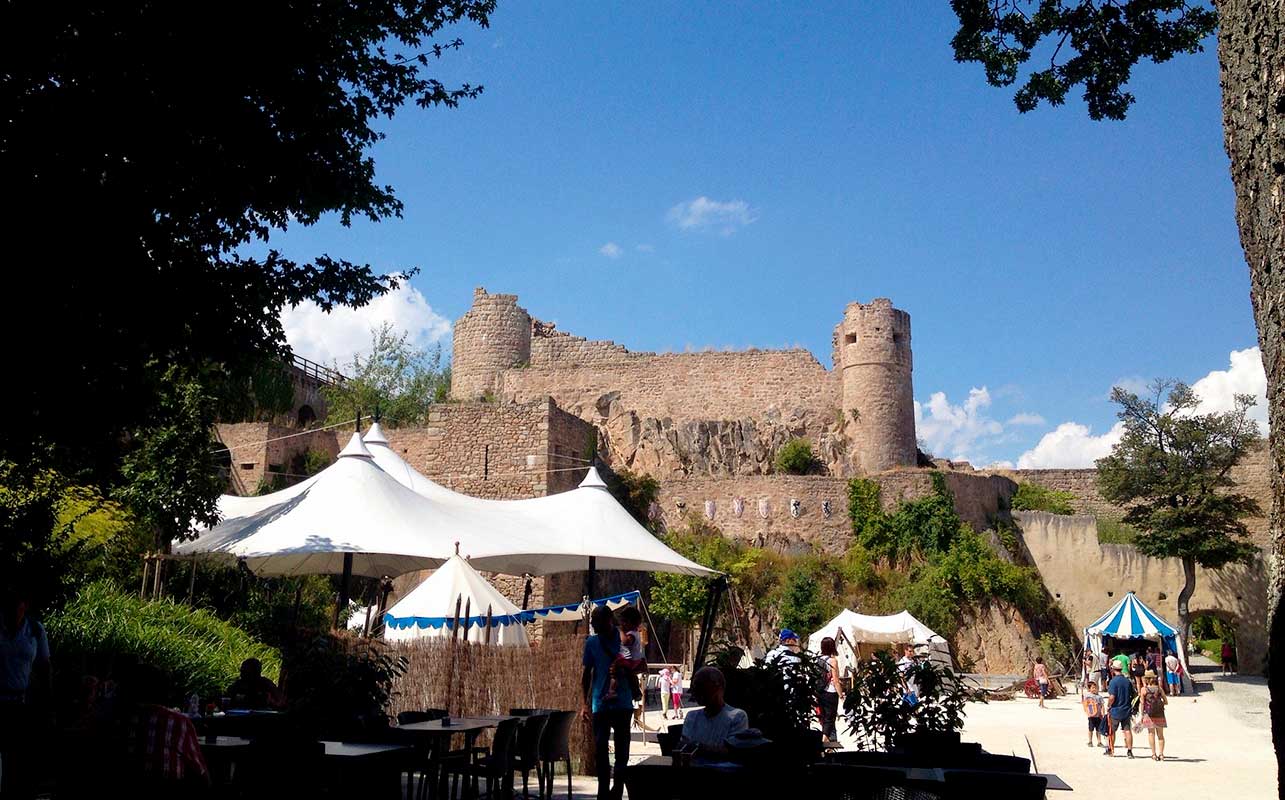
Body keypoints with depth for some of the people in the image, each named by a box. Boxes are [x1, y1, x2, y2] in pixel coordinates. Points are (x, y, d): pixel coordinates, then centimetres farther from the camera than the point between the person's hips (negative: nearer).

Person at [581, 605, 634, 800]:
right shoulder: (592, 642, 3)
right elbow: (586, 674, 8)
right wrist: (585, 703, 0)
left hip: (622, 704, -2)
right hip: (600, 704, 2)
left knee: (622, 752, 3)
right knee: (600, 751, 6)